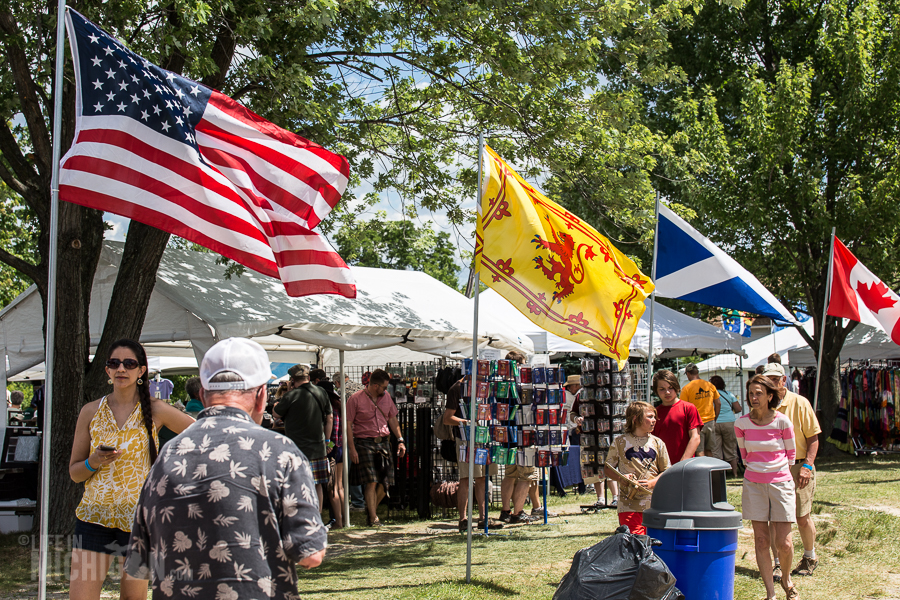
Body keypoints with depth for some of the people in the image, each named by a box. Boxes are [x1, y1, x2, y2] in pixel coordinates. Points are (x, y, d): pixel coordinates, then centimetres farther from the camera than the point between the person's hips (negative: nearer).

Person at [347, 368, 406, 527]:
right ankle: (373, 519, -3)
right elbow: (348, 424, -6)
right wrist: (352, 449, -11)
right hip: (364, 443, -5)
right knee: (371, 482, -11)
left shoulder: (386, 397, 12)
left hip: (383, 442, 5)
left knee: (386, 482, 3)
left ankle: (371, 509, 25)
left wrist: (400, 440, 10)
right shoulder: (355, 399, -5)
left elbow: (392, 419, 20)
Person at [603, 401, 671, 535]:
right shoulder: (620, 442, 3)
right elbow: (608, 468, 9)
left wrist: (651, 483, -9)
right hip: (629, 505, -3)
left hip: (654, 505, 3)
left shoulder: (658, 443, 9)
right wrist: (621, 478, -10)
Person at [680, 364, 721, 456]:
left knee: (700, 452, -3)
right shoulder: (710, 385, 4)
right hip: (710, 422, 4)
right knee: (709, 451, 14)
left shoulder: (686, 388, -9)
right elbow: (718, 404, 9)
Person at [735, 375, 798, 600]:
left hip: (780, 483, -2)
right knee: (761, 541, 0)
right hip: (754, 485, 2)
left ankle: (786, 578, 27)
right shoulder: (741, 423, 0)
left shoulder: (782, 422, -6)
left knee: (783, 543, -2)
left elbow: (790, 454, 8)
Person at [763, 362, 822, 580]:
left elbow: (813, 437, -4)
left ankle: (810, 557, 27)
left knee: (802, 517, 5)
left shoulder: (799, 403, -4)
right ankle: (779, 563, 11)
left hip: (798, 467, -2)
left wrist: (807, 466, -14)